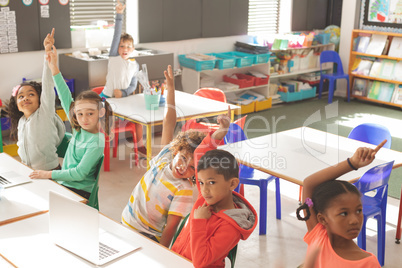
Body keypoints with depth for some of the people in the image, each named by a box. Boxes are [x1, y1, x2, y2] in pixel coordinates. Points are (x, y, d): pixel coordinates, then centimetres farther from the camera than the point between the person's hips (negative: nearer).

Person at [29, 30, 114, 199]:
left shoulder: (96, 143, -17)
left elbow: (79, 173, -17)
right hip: (63, 185, 7)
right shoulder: (78, 129, 2)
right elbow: (66, 99, 2)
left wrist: (50, 174, -15)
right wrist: (54, 70, 1)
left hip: (80, 192, -7)